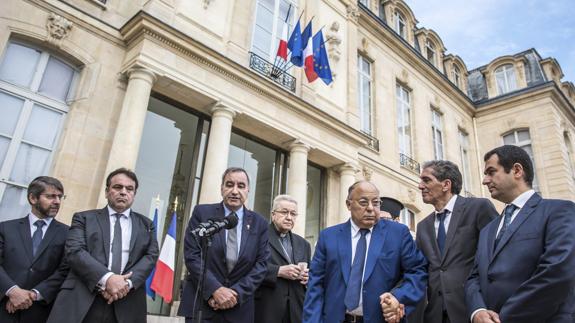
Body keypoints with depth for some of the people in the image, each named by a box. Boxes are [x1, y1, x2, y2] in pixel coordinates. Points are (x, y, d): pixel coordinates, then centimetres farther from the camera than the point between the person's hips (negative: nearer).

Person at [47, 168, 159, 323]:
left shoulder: (146, 225, 15)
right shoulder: (84, 218, 10)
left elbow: (150, 256, 4)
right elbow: (74, 251, -4)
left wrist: (127, 283, -14)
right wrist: (106, 278, -18)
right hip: (82, 300, -1)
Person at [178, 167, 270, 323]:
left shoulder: (259, 223, 3)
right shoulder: (202, 213, -1)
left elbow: (261, 263, -1)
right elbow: (191, 255, -8)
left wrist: (236, 292, -13)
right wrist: (215, 289, -16)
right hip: (201, 303, -1)